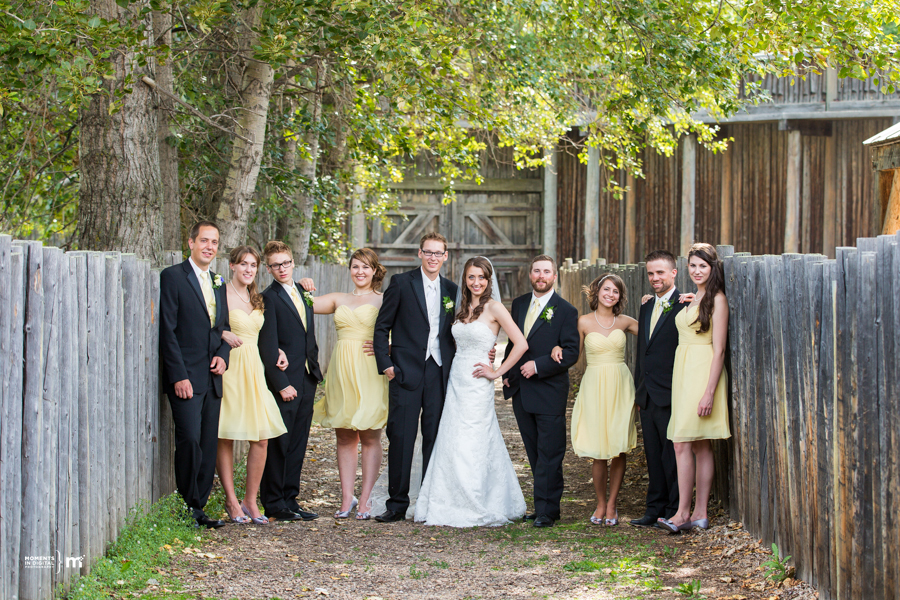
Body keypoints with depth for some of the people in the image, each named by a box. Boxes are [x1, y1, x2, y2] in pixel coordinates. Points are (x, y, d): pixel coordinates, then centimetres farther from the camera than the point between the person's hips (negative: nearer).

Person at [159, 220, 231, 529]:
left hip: (213, 377, 6)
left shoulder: (218, 282, 17)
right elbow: (167, 330, -9)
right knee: (190, 440, -12)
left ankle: (199, 508, 11)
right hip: (186, 377, -6)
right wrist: (179, 376, -15)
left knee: (209, 445, 5)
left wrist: (223, 355, 2)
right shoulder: (173, 277, -4)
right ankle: (187, 507, -1)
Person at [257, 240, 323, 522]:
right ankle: (273, 504, 5)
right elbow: (268, 347, -12)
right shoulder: (268, 298, -8)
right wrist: (281, 383, -16)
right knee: (278, 445, -2)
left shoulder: (303, 294, 15)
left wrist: (315, 371, 12)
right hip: (284, 382, -7)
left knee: (297, 445, 9)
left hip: (306, 381, 7)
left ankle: (290, 499, 15)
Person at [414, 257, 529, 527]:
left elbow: (521, 344, -14)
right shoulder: (463, 308, 12)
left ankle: (476, 509, 4)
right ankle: (450, 506, 13)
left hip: (476, 384, -7)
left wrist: (497, 372, -11)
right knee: (450, 443, 6)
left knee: (470, 447, -6)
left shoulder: (494, 308, -9)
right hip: (455, 381, 7)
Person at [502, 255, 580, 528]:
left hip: (549, 393, -6)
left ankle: (547, 510, 0)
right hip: (521, 392, 6)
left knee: (549, 455, -3)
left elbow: (571, 353, -10)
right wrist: (507, 374, 9)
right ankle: (543, 505, 16)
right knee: (535, 455, 10)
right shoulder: (519, 304, 12)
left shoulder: (565, 311, -5)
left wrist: (538, 365, -17)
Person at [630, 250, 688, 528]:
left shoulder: (684, 307, -10)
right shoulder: (646, 308, 16)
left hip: (670, 396, -8)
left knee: (672, 455, -2)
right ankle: (655, 508, 19)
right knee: (653, 455, 12)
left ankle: (676, 511, 6)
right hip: (647, 397, 8)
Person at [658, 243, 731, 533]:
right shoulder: (693, 299, 16)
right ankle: (700, 513, 8)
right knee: (700, 446, 7)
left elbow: (719, 349, -15)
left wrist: (709, 392, -19)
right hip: (683, 372, 8)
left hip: (703, 374, -8)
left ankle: (684, 513, -10)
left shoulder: (717, 300, -10)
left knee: (682, 443, -12)